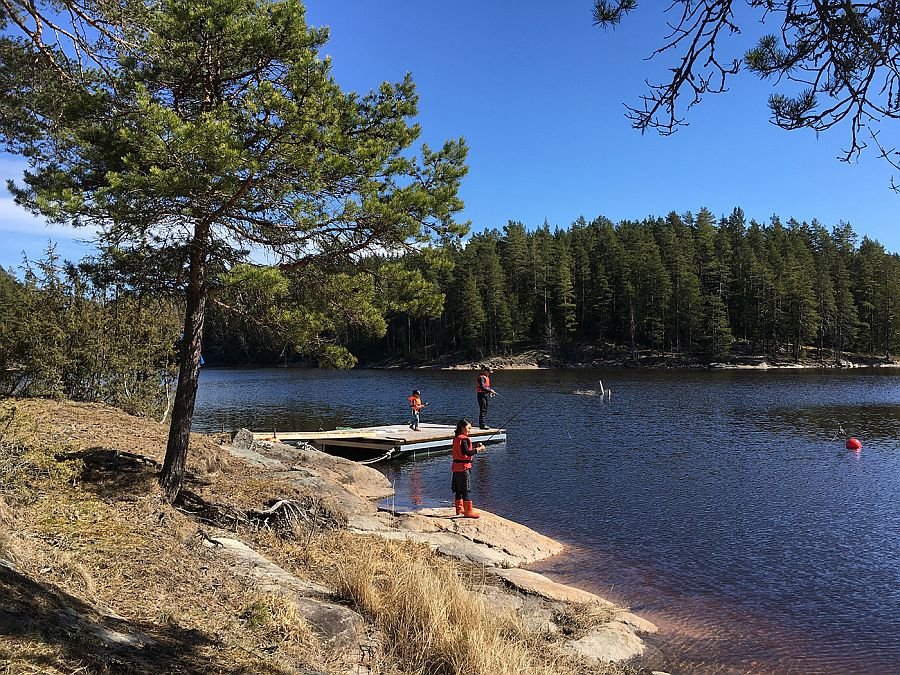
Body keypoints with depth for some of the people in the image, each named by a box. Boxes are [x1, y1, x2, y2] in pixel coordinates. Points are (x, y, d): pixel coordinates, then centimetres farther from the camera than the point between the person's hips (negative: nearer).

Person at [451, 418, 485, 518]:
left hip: (456, 467, 9)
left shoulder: (456, 438, 11)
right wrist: (478, 449, -16)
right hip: (463, 467, -9)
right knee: (465, 490, -5)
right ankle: (468, 511, -2)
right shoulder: (464, 439, -17)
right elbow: (467, 453, -26)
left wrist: (475, 447, 11)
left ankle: (459, 509, 25)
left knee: (458, 489, 16)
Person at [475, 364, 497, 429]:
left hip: (485, 395, 10)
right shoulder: (481, 377, -16)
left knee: (485, 410, 13)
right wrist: (490, 390, -20)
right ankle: (482, 425, -8)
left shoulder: (486, 377, 16)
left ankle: (482, 424, 19)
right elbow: (482, 387, -24)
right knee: (483, 410, -10)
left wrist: (490, 392, 9)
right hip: (482, 395, -10)